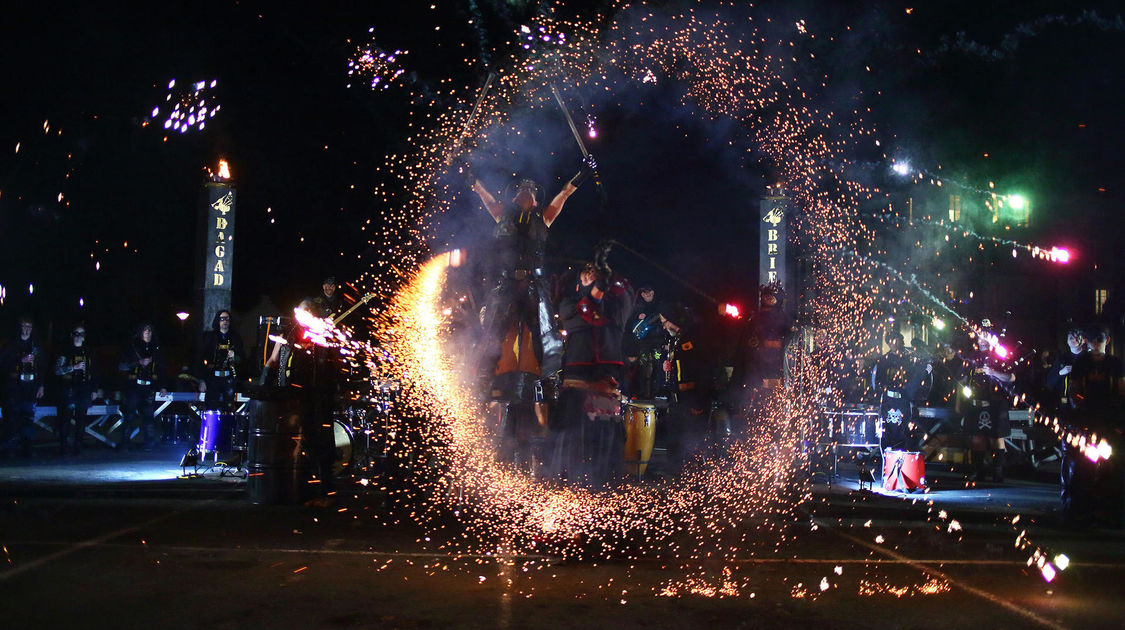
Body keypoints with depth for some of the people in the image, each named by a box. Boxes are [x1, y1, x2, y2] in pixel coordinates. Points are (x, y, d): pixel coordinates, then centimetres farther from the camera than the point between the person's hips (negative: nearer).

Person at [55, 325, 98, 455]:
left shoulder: (87, 352, 16)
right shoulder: (66, 351, 2)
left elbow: (92, 373, 18)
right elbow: (57, 370, -8)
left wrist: (94, 390, 14)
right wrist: (75, 367, -16)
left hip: (84, 390, 4)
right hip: (68, 389, -4)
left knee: (81, 418, 3)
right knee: (66, 416, -7)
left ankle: (78, 445, 9)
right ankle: (64, 445, -2)